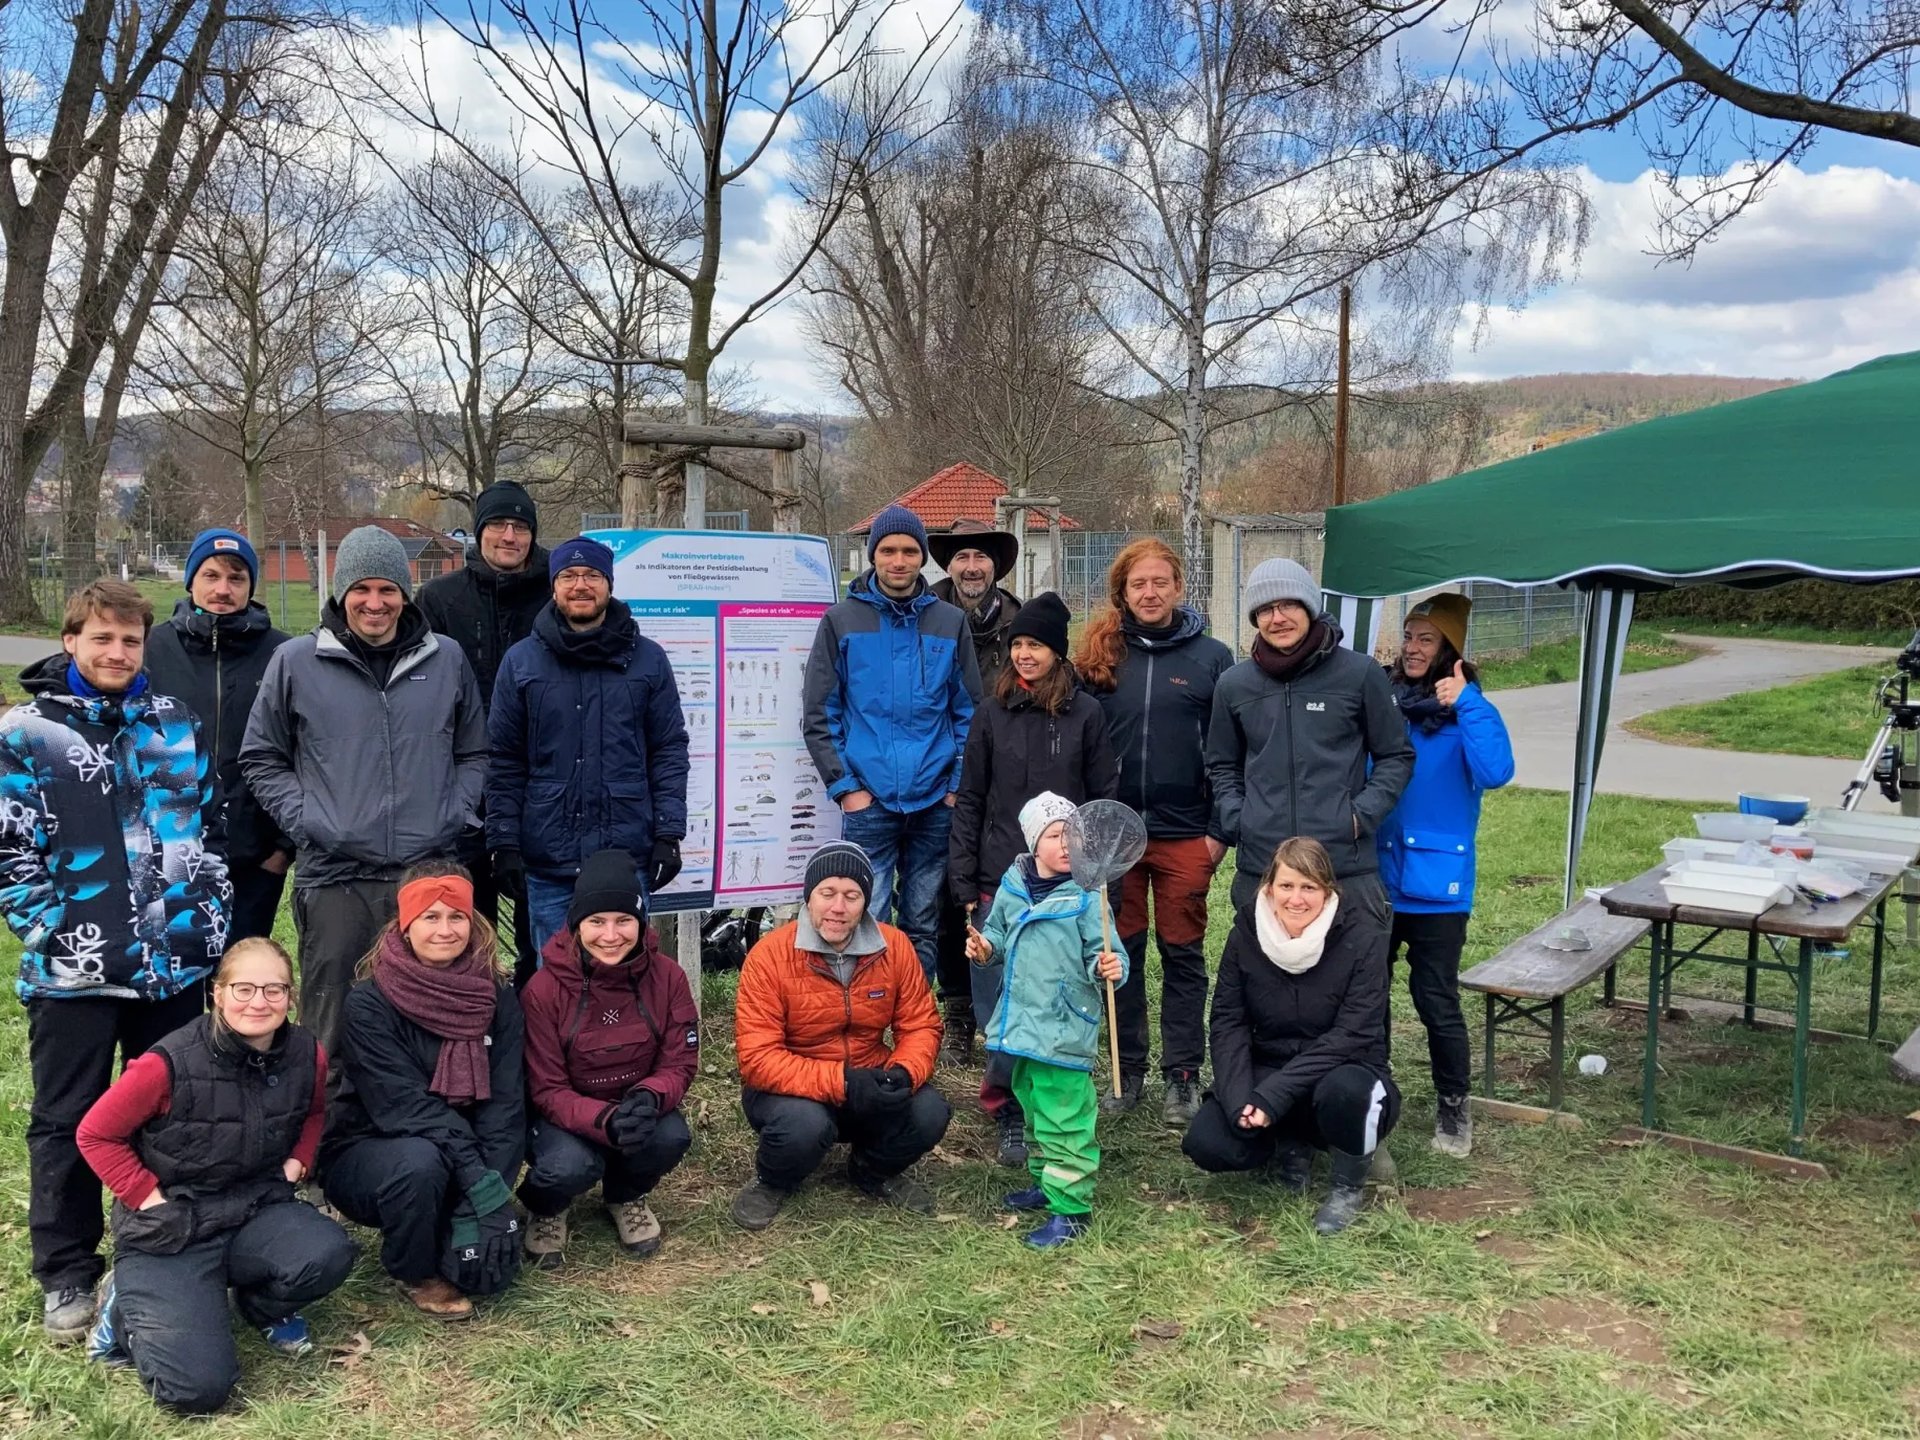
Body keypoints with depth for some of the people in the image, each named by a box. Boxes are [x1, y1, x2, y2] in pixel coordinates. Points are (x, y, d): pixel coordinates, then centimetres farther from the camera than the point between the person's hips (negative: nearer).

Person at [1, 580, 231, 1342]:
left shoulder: (176, 721, 8)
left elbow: (211, 822, 14)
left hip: (177, 962, 3)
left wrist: (211, 912, 6)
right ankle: (67, 1276, 23)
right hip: (74, 972, -3)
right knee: (69, 1125, 9)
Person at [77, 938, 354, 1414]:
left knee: (329, 1254, -30)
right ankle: (129, 1304, 14)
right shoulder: (171, 1064, -21)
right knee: (199, 1387, -19)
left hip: (257, 1206, 4)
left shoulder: (308, 1055, -7)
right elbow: (95, 1134, -7)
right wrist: (150, 1200, -12)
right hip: (170, 1226, -4)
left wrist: (296, 1165, 1)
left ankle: (263, 1304, 7)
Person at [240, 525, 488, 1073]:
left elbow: (475, 753, 16)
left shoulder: (447, 660, 9)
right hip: (332, 873, -1)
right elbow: (261, 758, 10)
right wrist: (304, 820, -2)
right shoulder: (295, 662, 4)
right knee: (331, 1029, 3)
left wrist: (456, 814, 2)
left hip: (430, 870, 2)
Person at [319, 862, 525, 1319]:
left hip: (462, 1155, 3)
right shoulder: (369, 1002, -18)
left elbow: (506, 1100, -12)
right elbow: (404, 1103, -26)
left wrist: (491, 1183, -27)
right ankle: (415, 1272, -7)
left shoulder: (495, 995, -7)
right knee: (420, 1162, -37)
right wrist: (477, 1176, -34)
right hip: (365, 1153, -3)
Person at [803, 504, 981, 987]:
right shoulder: (841, 621, 2)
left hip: (935, 803, 2)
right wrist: (844, 786, -6)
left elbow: (968, 711, 9)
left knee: (923, 928, 11)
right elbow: (820, 716, 1)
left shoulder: (950, 622, 8)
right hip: (868, 802, -2)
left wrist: (957, 784, 0)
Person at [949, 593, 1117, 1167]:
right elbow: (970, 801, 6)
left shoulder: (1086, 714, 3)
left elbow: (1105, 799, 5)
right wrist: (963, 882, 2)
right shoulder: (991, 714, 5)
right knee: (999, 1004, 0)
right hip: (1000, 882, 1)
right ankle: (1011, 1115, 14)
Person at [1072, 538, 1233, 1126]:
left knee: (1183, 955, 7)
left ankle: (1182, 1076, 17)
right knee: (1122, 951, 9)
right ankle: (1128, 1070, 21)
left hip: (1184, 834, -1)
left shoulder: (1211, 657, 1)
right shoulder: (1101, 655, 4)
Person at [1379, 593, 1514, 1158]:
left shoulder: (1470, 711, -5)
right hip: (1375, 875, 4)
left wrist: (1466, 705, -25)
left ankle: (1453, 1107, 21)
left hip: (1436, 883, -4)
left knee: (1436, 1000, 1)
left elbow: (1495, 773, -24)